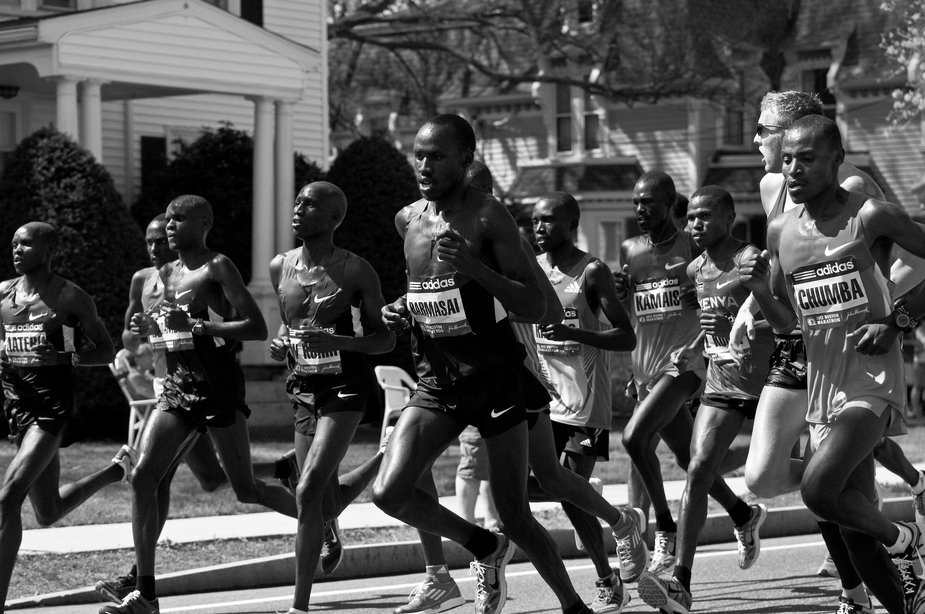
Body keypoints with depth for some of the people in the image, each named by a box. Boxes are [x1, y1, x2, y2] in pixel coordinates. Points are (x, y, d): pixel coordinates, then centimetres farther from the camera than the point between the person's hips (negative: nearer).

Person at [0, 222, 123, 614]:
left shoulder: (70, 298, -5)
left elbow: (106, 352, 0)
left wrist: (63, 357, -16)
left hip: (52, 405, -6)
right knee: (48, 514, 19)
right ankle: (118, 468, 45)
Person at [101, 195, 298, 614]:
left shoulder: (218, 267, -7)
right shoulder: (167, 274, 14)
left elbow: (257, 328, -14)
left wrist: (201, 326, -22)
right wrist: (149, 327, 6)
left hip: (218, 382, -7)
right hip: (177, 386, 7)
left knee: (247, 491, 0)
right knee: (143, 477, -8)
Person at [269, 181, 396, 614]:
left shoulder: (355, 271, -11)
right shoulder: (280, 268, 4)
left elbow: (386, 339, -7)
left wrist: (335, 342, -23)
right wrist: (281, 345, -2)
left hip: (346, 386, -6)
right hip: (303, 387, 6)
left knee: (309, 492, -19)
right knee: (326, 506, 12)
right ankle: (382, 461, 44)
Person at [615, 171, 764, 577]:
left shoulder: (692, 247, -2)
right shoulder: (629, 252, 12)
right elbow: (622, 319, 17)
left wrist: (698, 294, -19)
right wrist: (619, 294, -4)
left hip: (684, 361, -6)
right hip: (646, 367, 6)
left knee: (635, 436, -23)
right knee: (687, 457, 12)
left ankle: (666, 531, -12)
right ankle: (743, 515, 33)